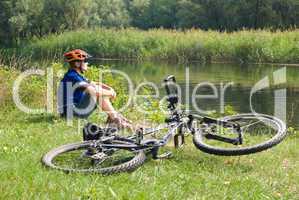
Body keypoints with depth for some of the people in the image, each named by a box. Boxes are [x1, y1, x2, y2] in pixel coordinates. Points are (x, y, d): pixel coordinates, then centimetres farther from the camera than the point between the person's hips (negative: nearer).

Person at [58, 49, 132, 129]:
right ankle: (115, 120, -6)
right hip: (72, 113, -10)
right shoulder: (72, 76, -18)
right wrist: (110, 93, -14)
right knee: (100, 94, -16)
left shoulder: (76, 75, 15)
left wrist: (110, 89, 0)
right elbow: (93, 91, -28)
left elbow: (95, 84, 17)